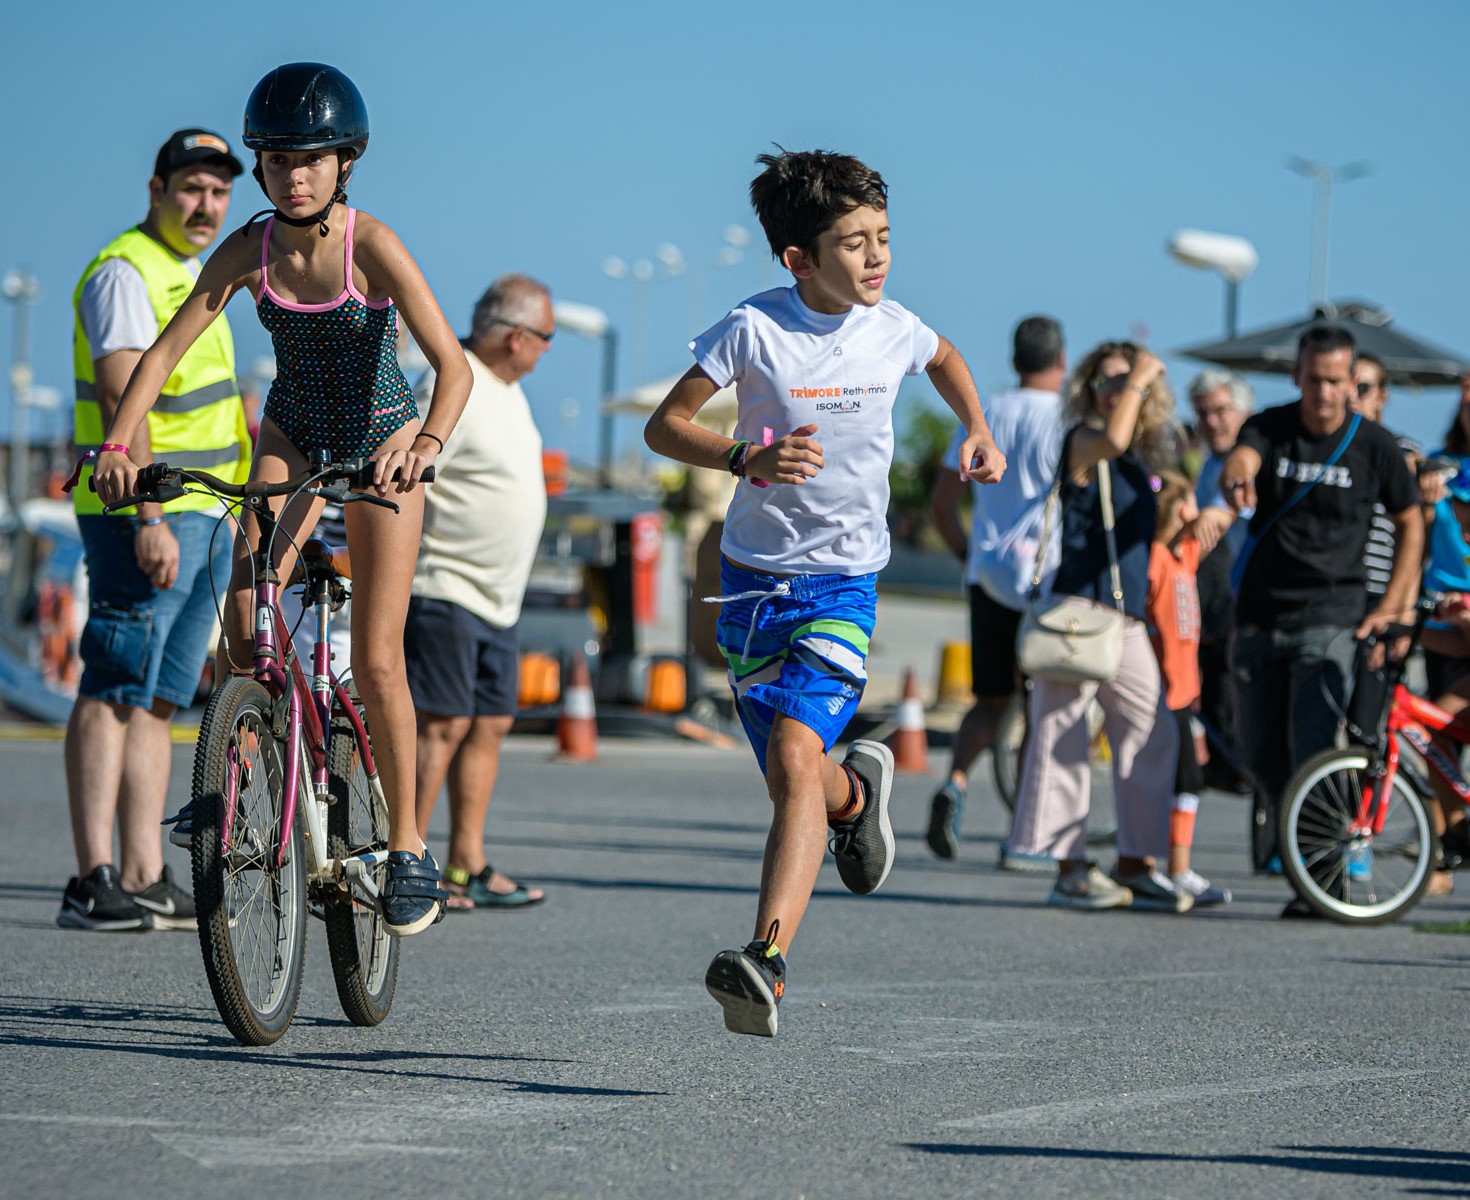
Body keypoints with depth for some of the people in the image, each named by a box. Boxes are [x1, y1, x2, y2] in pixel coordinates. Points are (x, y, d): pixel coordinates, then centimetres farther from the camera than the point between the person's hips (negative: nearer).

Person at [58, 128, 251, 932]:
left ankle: (145, 880, 7)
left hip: (200, 519, 10)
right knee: (115, 692, -12)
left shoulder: (192, 276, 21)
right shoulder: (126, 271, -9)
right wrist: (150, 517, -27)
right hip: (144, 516, -10)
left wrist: (226, 519, 26)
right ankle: (94, 882, -15)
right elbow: (122, 398, -19)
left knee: (158, 702, 7)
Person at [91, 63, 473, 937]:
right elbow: (167, 349, -15)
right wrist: (119, 443, -30)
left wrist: (426, 443, -50)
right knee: (244, 617, -19)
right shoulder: (249, 250, -14)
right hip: (295, 434, 3)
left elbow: (453, 365, -31)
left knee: (375, 662, -6)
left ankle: (409, 847, 7)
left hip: (380, 439, -3)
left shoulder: (372, 245, -24)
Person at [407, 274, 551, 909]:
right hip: (444, 590, -10)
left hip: (497, 598, 10)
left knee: (489, 725, 8)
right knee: (442, 725, -11)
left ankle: (467, 868, 12)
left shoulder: (505, 388, 15)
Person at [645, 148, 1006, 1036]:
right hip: (756, 573, 1)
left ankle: (768, 962, -30)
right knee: (791, 777, 8)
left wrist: (979, 432, 10)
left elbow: (945, 358, 24)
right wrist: (747, 458, -24)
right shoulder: (755, 330, -12)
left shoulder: (895, 329, -2)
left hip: (845, 579, -1)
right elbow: (664, 425, -8)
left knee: (796, 754, -21)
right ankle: (858, 792, 47)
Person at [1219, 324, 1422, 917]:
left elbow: (1410, 526, 7)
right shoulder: (1271, 428, -2)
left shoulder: (1374, 445, -3)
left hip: (1329, 617, -2)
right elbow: (1241, 459, -25)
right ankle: (1275, 845, 34)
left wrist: (1392, 609, -2)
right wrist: (1236, 477, -50)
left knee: (1312, 749, -14)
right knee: (1261, 753, 9)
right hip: (1258, 616, 3)